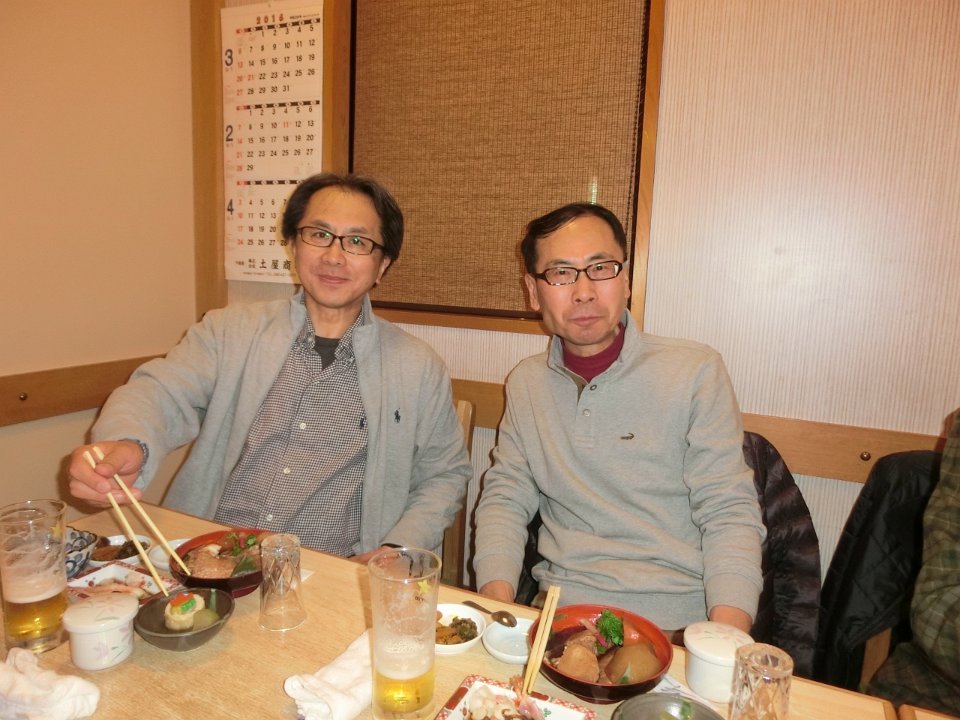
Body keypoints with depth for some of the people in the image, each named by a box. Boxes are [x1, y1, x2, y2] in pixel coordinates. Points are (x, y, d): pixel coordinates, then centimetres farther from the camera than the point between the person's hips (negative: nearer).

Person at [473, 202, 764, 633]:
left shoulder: (696, 372, -7)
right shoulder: (525, 383, 5)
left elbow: (729, 515, -8)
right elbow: (504, 497, 5)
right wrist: (498, 608, -11)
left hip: (676, 621, 0)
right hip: (558, 613, 1)